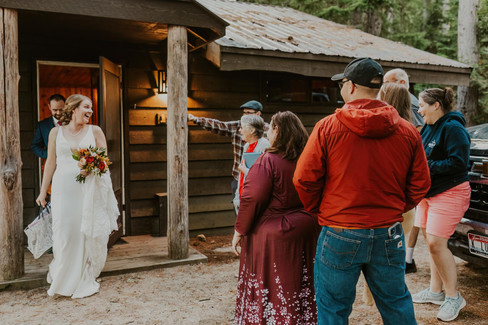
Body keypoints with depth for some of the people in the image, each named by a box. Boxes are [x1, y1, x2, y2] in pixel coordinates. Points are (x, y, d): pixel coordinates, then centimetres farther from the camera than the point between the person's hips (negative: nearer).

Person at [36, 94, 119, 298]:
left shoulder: (95, 131, 6)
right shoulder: (56, 132, 8)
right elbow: (51, 163, 11)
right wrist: (43, 191, 11)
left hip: (89, 188, 0)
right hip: (64, 188, 0)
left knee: (88, 232, 0)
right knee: (64, 232, 0)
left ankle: (85, 280, 16)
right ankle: (63, 277, 24)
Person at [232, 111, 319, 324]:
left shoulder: (267, 161, -16)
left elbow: (252, 199, -19)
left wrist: (239, 231, -10)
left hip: (273, 236, -6)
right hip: (306, 233, 6)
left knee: (268, 291, 7)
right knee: (300, 288, 18)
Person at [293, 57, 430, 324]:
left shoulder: (327, 127, -10)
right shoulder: (407, 131, 0)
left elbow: (304, 180, -9)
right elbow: (420, 184, 4)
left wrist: (318, 210, 8)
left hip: (339, 235, -3)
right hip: (389, 235, 4)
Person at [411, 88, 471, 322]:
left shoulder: (452, 128, -15)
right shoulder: (429, 127, 12)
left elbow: (459, 162, -22)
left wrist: (427, 166, -20)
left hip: (449, 193, -9)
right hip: (429, 192, 9)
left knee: (436, 243, -11)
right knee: (431, 241, 12)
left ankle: (453, 298, 5)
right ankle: (436, 291, 25)